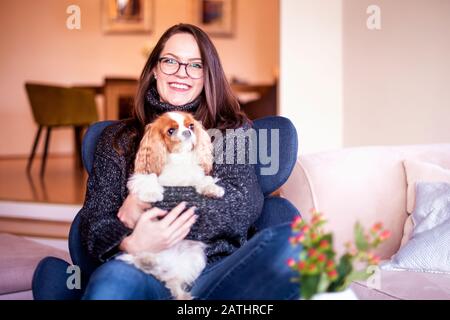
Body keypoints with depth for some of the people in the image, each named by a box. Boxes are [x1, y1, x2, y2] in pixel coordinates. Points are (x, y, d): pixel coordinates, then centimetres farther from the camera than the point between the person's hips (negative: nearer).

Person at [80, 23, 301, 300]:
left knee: (288, 243, -31)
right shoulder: (118, 139, 18)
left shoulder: (233, 129, 15)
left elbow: (244, 204, -2)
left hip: (216, 274, 2)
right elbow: (95, 220, 8)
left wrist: (147, 205, -5)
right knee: (114, 279, -38)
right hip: (144, 274, -1)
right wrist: (130, 244, -16)